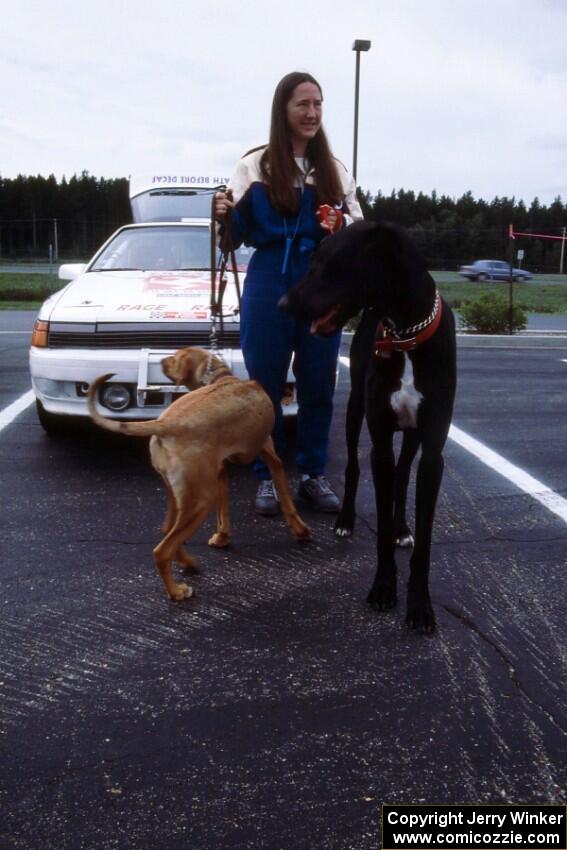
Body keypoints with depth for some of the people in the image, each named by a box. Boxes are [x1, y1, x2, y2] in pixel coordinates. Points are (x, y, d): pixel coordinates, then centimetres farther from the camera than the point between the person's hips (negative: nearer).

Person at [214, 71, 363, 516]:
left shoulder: (334, 169, 11)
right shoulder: (256, 165, 3)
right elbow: (240, 234, 4)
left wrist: (344, 227, -9)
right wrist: (226, 216, -18)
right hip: (269, 286, -2)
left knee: (318, 386, 6)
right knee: (266, 384, 2)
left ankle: (314, 474, 19)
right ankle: (268, 477, 15)